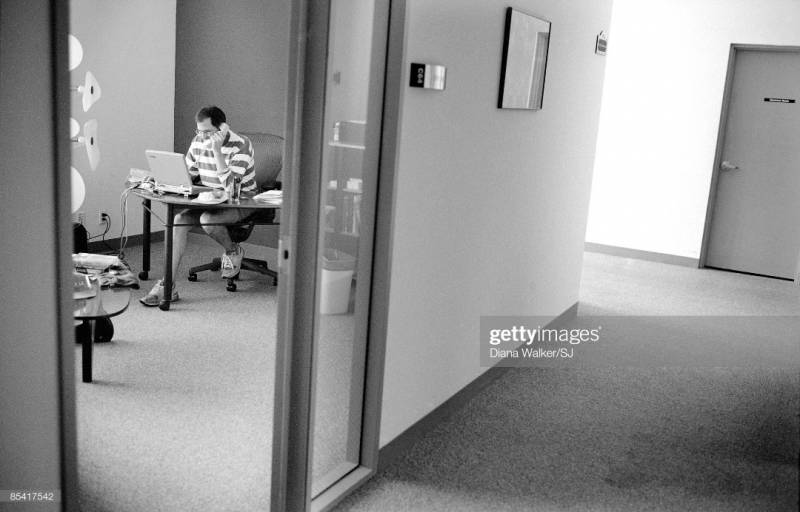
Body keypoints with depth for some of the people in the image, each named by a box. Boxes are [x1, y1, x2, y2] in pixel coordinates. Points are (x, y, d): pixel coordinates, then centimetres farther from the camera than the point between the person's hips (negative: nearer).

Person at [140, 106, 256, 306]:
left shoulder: (241, 145, -17)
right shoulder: (198, 141, 3)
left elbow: (229, 184, -27)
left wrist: (217, 150, -29)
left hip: (239, 203, -6)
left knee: (207, 219, -34)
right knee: (178, 220, -20)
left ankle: (233, 252, 1)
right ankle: (167, 286, -21)